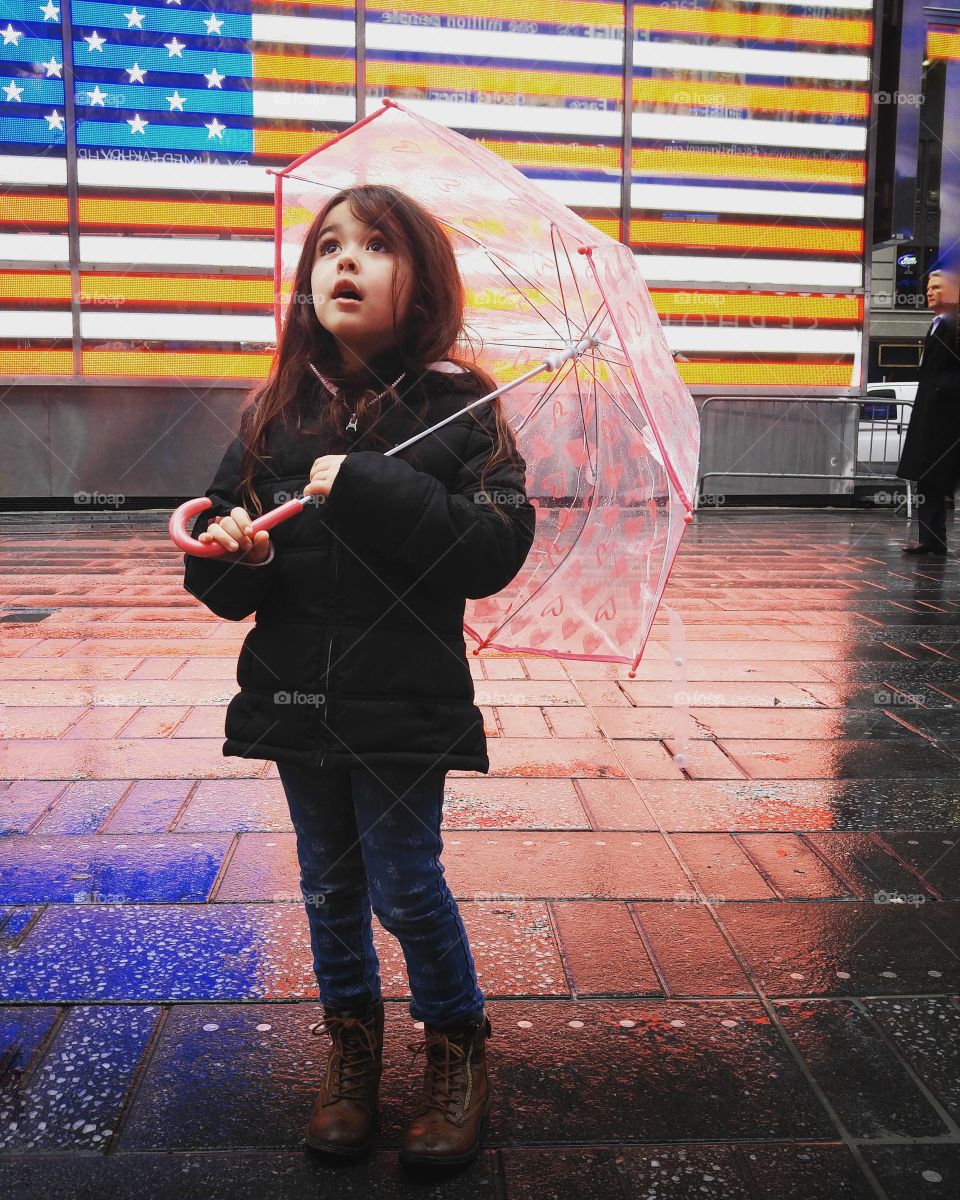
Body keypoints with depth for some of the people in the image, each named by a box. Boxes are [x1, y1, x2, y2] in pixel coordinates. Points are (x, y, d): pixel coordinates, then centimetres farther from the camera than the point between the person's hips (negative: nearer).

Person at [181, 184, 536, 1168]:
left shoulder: (458, 407, -6)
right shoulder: (276, 412, 4)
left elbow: (496, 549, -17)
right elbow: (225, 582, 7)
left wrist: (371, 489, -23)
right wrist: (231, 552, -17)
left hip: (407, 698, -4)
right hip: (296, 693, 4)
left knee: (405, 886, 4)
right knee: (328, 885, 17)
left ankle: (457, 1045, 30)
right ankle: (351, 1042, 39)